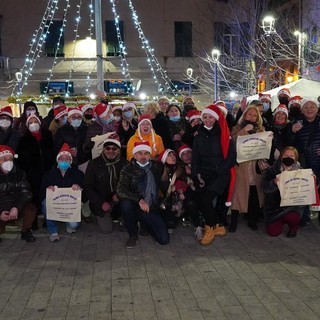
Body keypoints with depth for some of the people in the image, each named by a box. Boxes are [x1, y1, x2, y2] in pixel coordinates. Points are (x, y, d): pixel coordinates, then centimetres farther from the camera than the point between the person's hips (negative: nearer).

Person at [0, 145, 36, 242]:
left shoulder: (19, 173, -3)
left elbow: (26, 193, -8)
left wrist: (16, 208, -25)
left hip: (16, 207, 3)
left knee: (31, 209, -26)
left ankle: (25, 232, 1)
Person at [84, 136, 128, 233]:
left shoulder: (124, 163, 0)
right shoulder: (94, 164, -3)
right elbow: (88, 187, -3)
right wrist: (101, 203, -12)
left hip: (119, 199, 0)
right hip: (101, 202, 0)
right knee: (106, 229, -13)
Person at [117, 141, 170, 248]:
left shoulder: (157, 167, 5)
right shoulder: (128, 169, -6)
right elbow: (120, 191, -21)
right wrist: (139, 200, -33)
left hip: (152, 209, 2)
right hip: (135, 207, -2)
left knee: (164, 239, -11)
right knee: (125, 203, -36)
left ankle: (144, 223, 21)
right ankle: (133, 235, -9)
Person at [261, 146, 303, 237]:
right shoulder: (273, 170, -5)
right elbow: (264, 187, -12)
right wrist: (273, 183, -32)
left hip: (293, 205, -1)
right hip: (275, 205, 1)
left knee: (290, 217, -34)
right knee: (273, 232, -9)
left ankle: (294, 227, 6)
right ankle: (282, 220, 28)